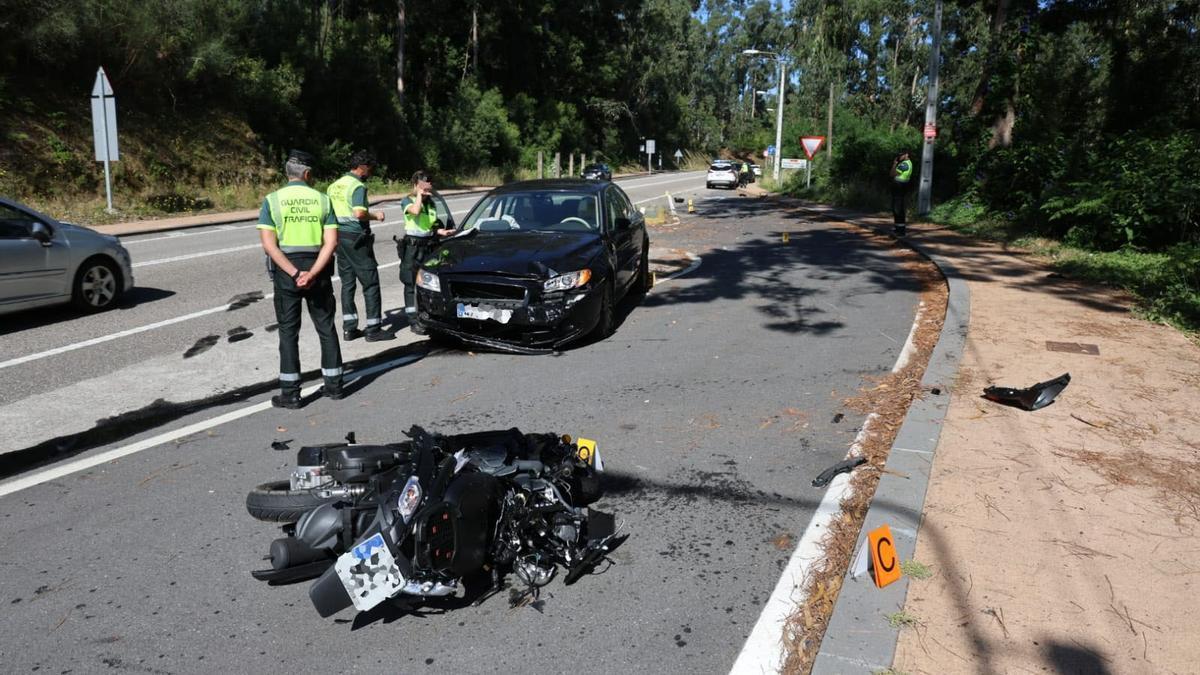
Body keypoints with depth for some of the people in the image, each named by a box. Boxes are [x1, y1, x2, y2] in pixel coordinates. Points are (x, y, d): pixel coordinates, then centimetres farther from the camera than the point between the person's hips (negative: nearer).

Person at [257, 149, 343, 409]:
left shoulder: (272, 200, -2)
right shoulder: (322, 200, 1)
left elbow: (269, 244, -13)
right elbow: (331, 242, -10)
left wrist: (295, 274, -15)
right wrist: (312, 273, -16)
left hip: (285, 270, -1)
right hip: (317, 268, 1)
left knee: (288, 331, 6)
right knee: (326, 328, 12)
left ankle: (290, 393, 6)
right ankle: (334, 385, 17)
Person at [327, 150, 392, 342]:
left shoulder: (334, 185, 13)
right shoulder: (358, 186, -13)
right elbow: (359, 213, -26)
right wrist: (375, 215, -9)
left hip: (339, 236, 8)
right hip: (356, 238, -8)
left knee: (347, 283, 12)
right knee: (370, 283, -1)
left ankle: (349, 328, 13)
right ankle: (373, 329, 0)